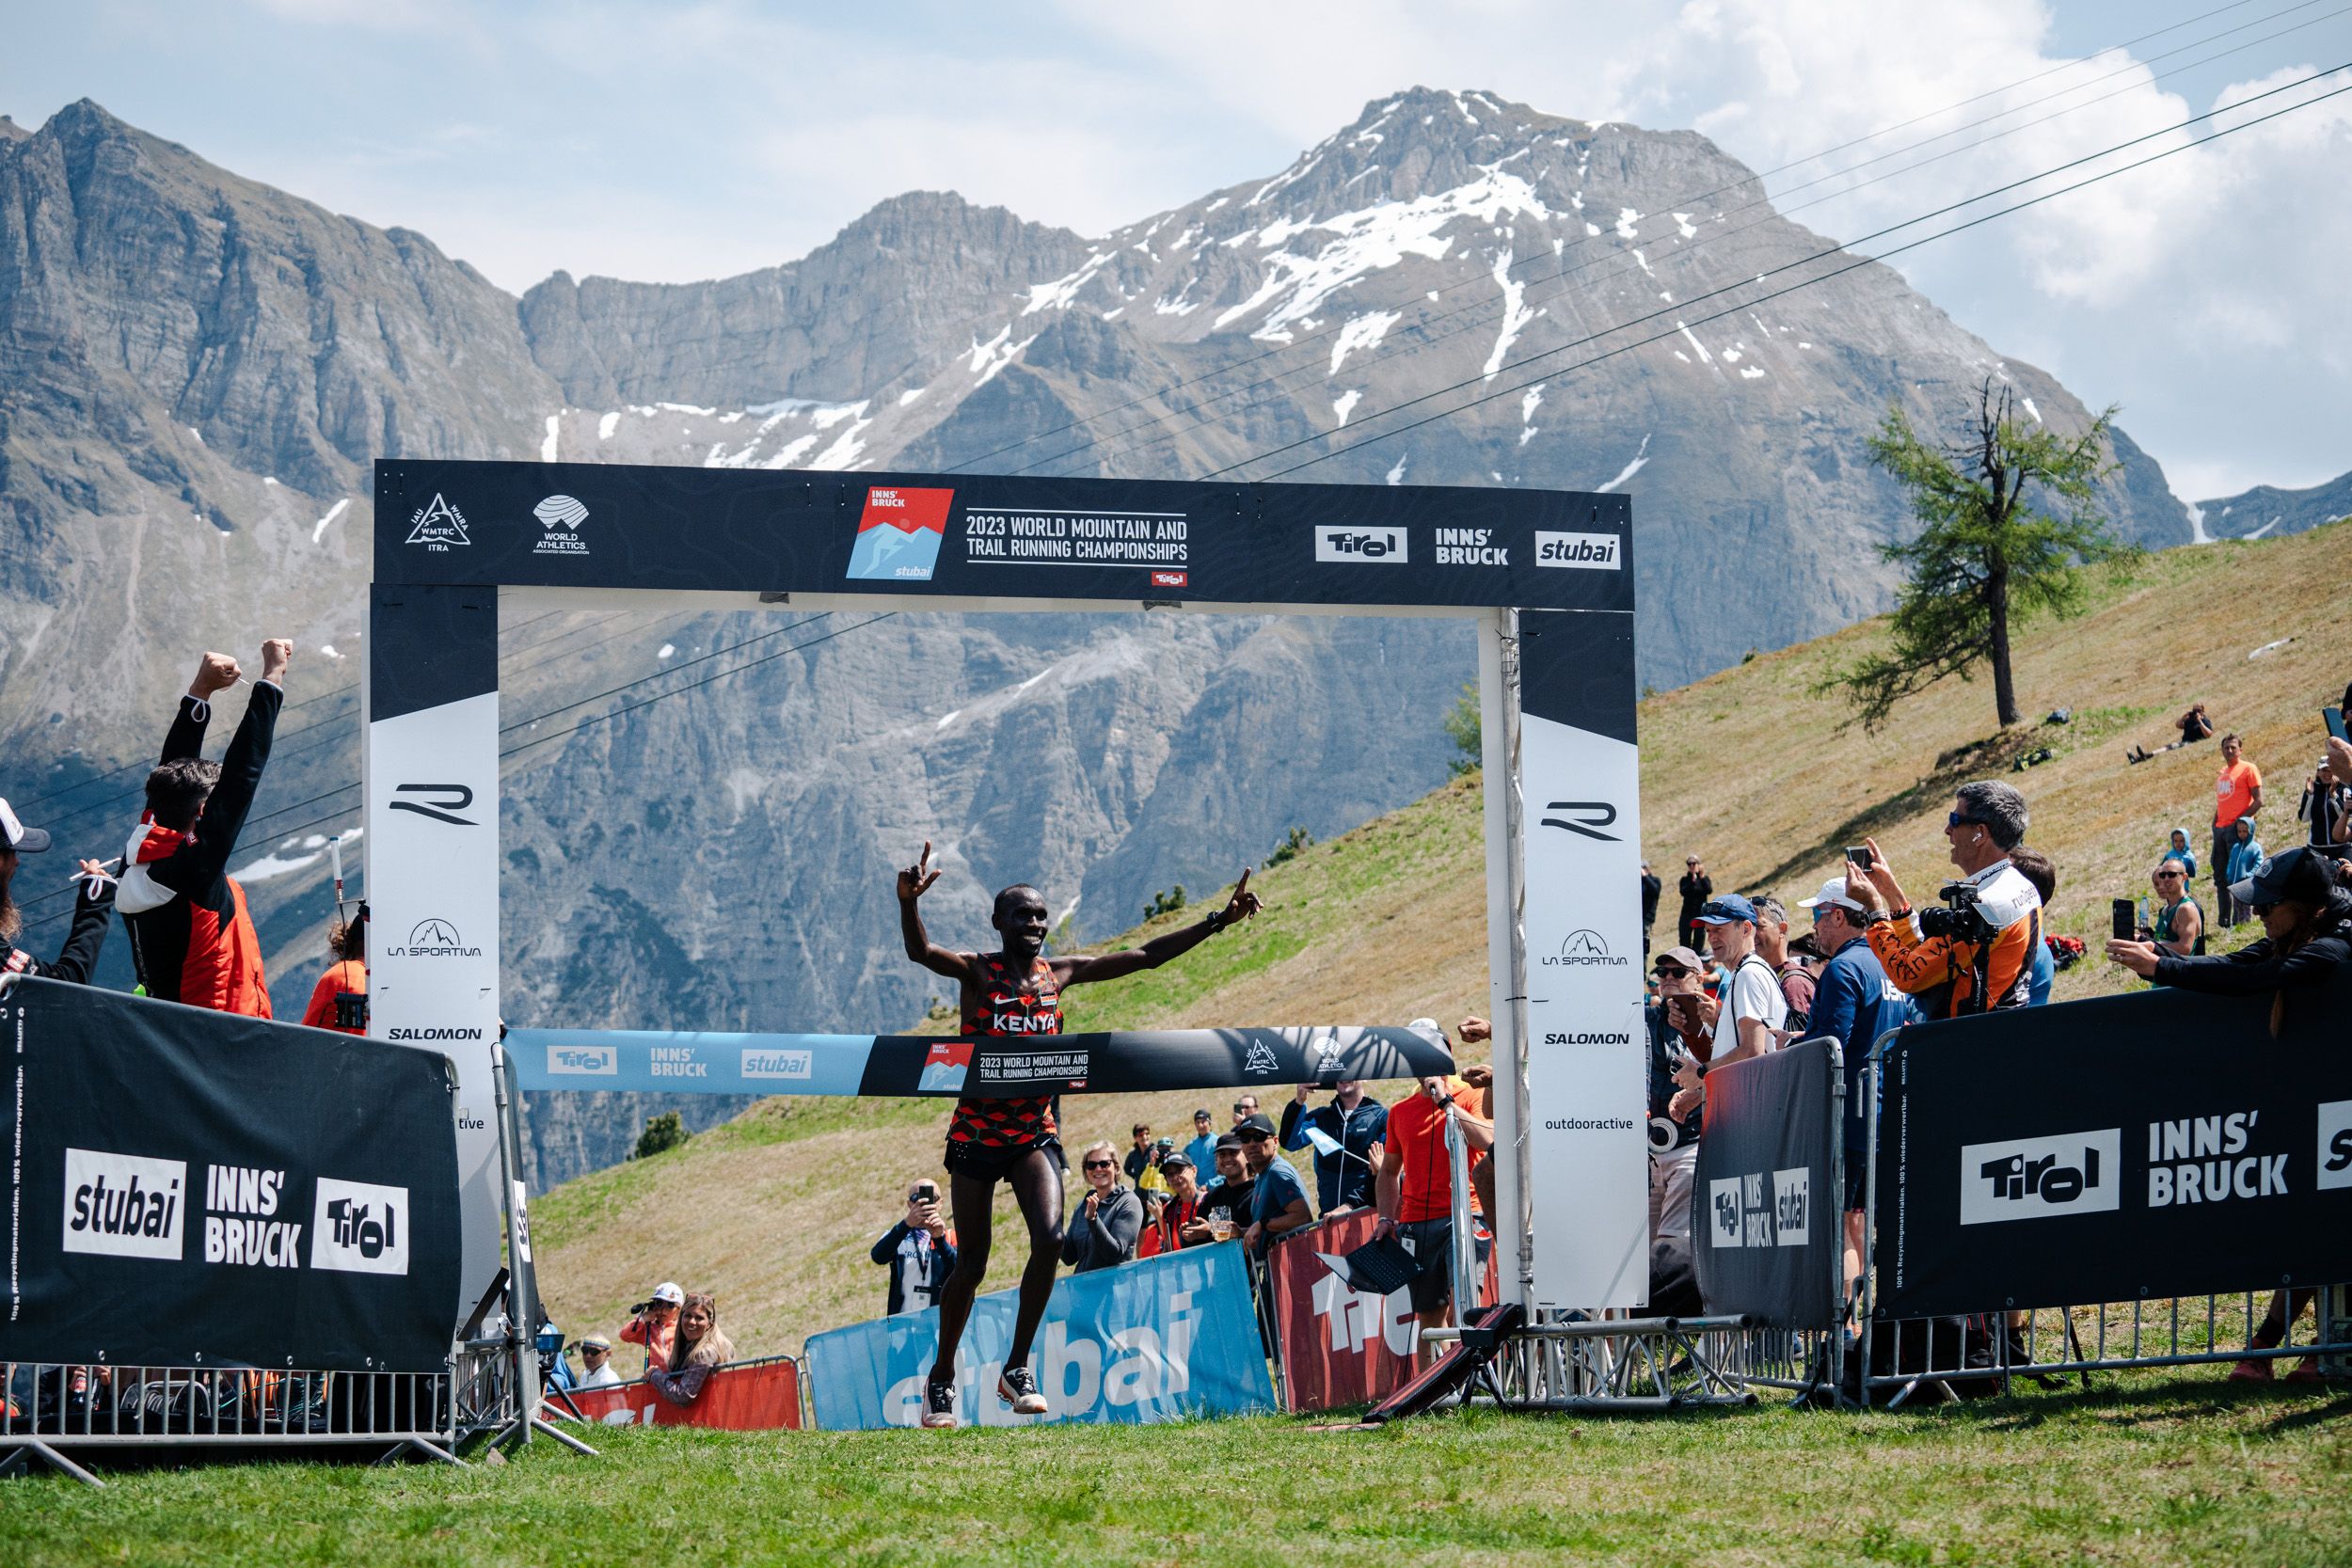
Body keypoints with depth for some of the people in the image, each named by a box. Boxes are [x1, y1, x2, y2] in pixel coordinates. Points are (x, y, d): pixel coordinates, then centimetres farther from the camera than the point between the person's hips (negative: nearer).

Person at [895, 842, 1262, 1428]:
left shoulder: (1059, 974, 4)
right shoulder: (978, 971, -7)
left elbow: (1147, 956, 8)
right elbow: (921, 952, -28)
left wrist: (1219, 921, 3)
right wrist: (908, 902, -49)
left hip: (1035, 1132, 3)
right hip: (976, 1132, -3)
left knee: (1049, 1237, -20)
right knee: (971, 1264, 2)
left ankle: (1017, 1368, -8)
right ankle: (943, 1376, 23)